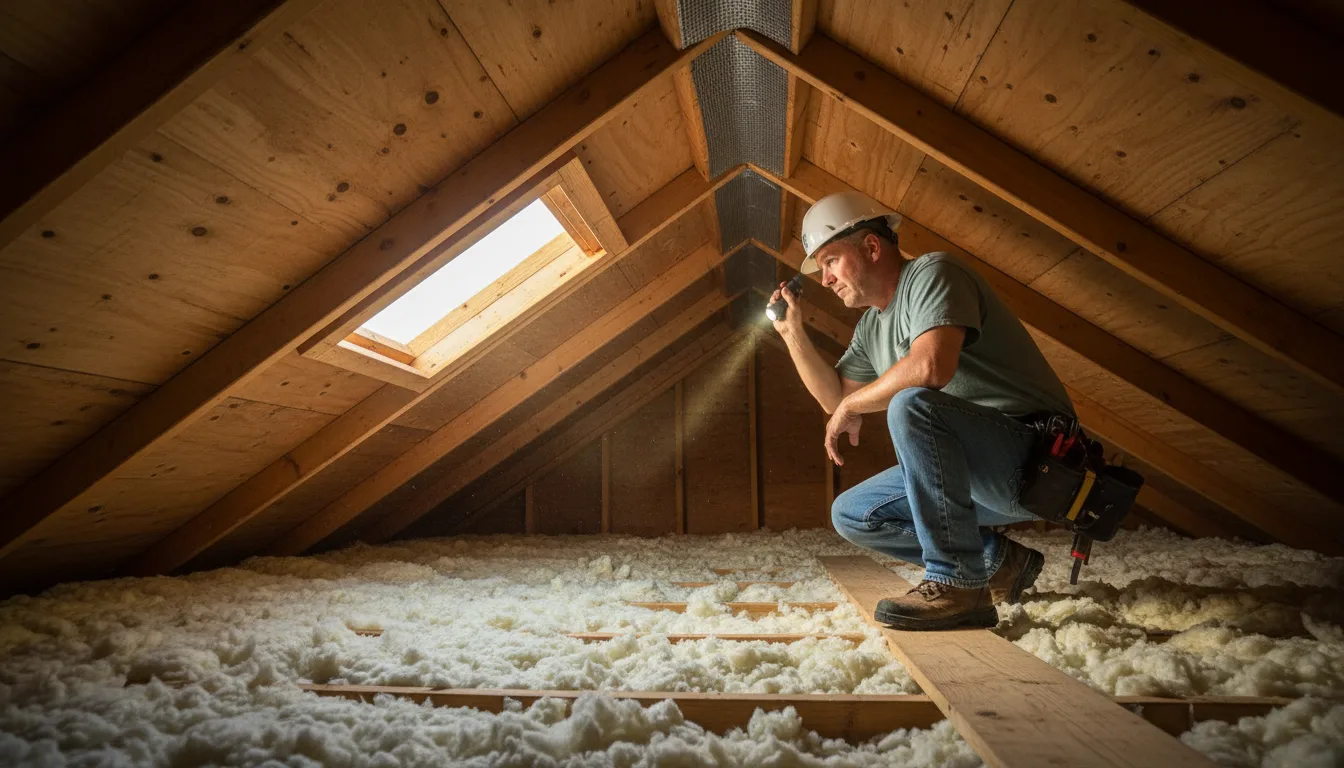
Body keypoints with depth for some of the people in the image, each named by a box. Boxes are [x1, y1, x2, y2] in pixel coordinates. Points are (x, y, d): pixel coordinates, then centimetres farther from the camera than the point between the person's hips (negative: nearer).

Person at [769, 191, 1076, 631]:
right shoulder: (871, 327, 13)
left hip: (1035, 458, -9)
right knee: (851, 515, 7)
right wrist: (794, 334, 10)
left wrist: (853, 405, -17)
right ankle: (997, 561, 10)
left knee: (911, 404, -34)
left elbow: (930, 367, -33)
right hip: (973, 472, 9)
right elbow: (836, 397, 19)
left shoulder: (932, 273, -14)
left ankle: (958, 585, -24)